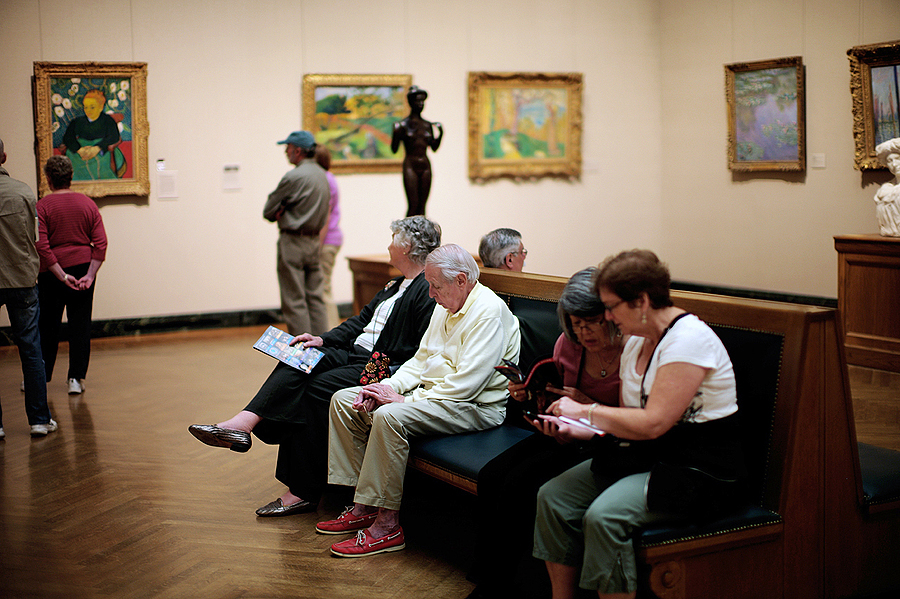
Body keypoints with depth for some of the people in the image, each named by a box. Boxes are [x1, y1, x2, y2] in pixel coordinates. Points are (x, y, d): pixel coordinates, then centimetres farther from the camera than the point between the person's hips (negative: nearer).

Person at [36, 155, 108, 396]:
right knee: (80, 326, 6)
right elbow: (101, 243, -4)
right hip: (84, 269, 2)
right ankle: (76, 378, 3)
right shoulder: (88, 203, 3)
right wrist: (89, 275, -7)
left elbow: (41, 246, -15)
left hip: (52, 273, -2)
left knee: (47, 326, 9)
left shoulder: (42, 206, -7)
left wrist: (62, 276, -13)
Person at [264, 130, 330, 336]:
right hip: (315, 240, 8)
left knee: (294, 300, -2)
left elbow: (268, 212, -9)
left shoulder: (294, 177, -15)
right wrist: (286, 212, 3)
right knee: (315, 297, 10)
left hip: (293, 242, -8)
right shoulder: (322, 175, 10)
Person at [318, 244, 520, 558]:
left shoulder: (489, 313, -17)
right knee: (343, 400, 1)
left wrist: (405, 400, -19)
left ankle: (387, 525, -23)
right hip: (429, 392, 10)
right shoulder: (445, 308, 13)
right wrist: (388, 387, -1)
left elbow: (466, 384, -23)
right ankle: (362, 506, 0)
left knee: (389, 416, -33)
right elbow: (421, 360, 18)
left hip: (474, 406, -10)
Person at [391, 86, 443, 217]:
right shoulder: (403, 125, -3)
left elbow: (434, 147, 18)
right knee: (413, 205, -12)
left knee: (422, 206, 4)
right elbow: (394, 149, -5)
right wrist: (396, 133, -20)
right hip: (410, 166, -5)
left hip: (425, 167, 5)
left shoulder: (428, 125, 11)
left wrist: (441, 134, 4)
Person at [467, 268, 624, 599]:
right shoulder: (568, 343, 2)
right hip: (564, 435, 7)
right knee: (490, 477, -12)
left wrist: (588, 405, -24)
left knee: (520, 484, -23)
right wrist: (527, 394, -6)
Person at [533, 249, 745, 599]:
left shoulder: (689, 340, -17)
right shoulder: (636, 341, 11)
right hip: (645, 457, 9)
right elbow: (627, 421, 13)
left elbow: (652, 423, -24)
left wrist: (585, 411, -13)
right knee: (552, 497, -5)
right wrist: (573, 429, -4)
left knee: (603, 516, -30)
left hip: (698, 470, -9)